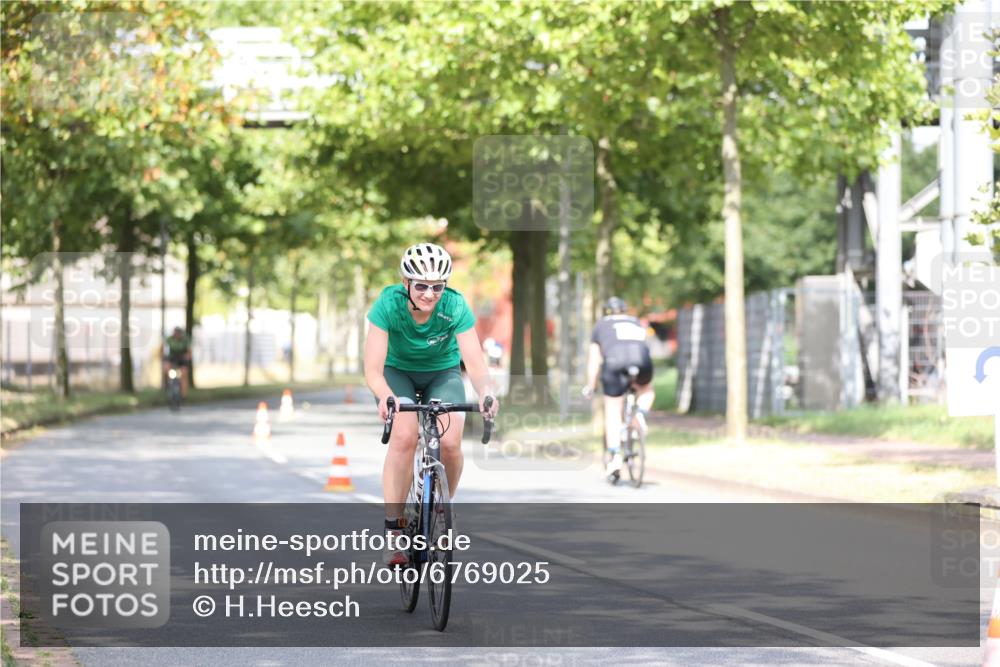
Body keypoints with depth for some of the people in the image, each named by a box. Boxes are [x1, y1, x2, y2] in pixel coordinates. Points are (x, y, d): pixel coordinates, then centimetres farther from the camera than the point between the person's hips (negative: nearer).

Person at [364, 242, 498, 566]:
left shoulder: (455, 307, -26)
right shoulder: (388, 305, -28)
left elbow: (475, 362, -31)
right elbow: (372, 369, -32)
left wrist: (485, 392, -52)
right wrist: (386, 397, -53)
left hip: (443, 373, 1)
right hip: (397, 372, -1)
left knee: (450, 442, -23)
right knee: (405, 436, -29)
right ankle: (393, 529, -22)